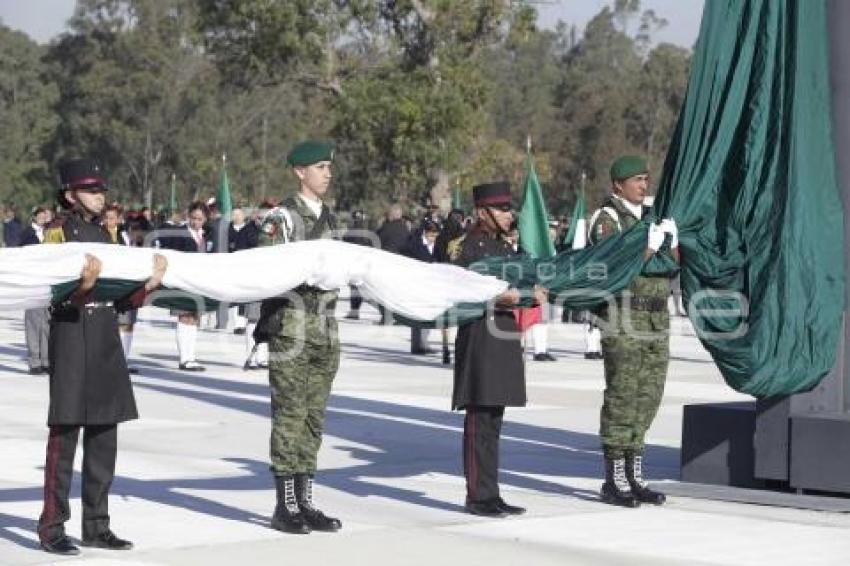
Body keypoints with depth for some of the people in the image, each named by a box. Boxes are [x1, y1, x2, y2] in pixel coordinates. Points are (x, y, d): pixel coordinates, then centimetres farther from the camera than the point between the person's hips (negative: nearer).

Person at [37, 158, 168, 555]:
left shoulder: (103, 235, 17)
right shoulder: (58, 233, -3)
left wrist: (150, 283, 0)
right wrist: (84, 284, -30)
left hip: (106, 342, 7)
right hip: (71, 339, -7)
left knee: (104, 440, 8)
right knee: (64, 435, -7)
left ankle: (96, 526, 15)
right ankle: (52, 528, -3)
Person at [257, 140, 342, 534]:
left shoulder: (328, 218, 17)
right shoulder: (282, 217, -5)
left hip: (324, 328, 7)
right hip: (291, 326, -7)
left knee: (314, 415, 8)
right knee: (289, 414, -5)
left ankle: (305, 501, 12)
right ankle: (285, 506, -2)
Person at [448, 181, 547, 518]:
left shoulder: (506, 247, 18)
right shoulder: (465, 248, -8)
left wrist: (533, 294, 3)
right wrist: (496, 297, -22)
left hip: (506, 339, 8)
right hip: (480, 338, -8)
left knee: (494, 420, 11)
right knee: (480, 420, -6)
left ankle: (491, 495, 15)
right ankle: (478, 496, -2)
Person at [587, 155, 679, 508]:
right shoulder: (606, 220, -6)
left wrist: (673, 239, -3)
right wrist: (650, 246, -21)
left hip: (656, 319, 7)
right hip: (623, 320, -7)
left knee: (648, 397, 7)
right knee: (621, 398, -6)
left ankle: (634, 476, 13)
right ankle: (614, 481, -1)